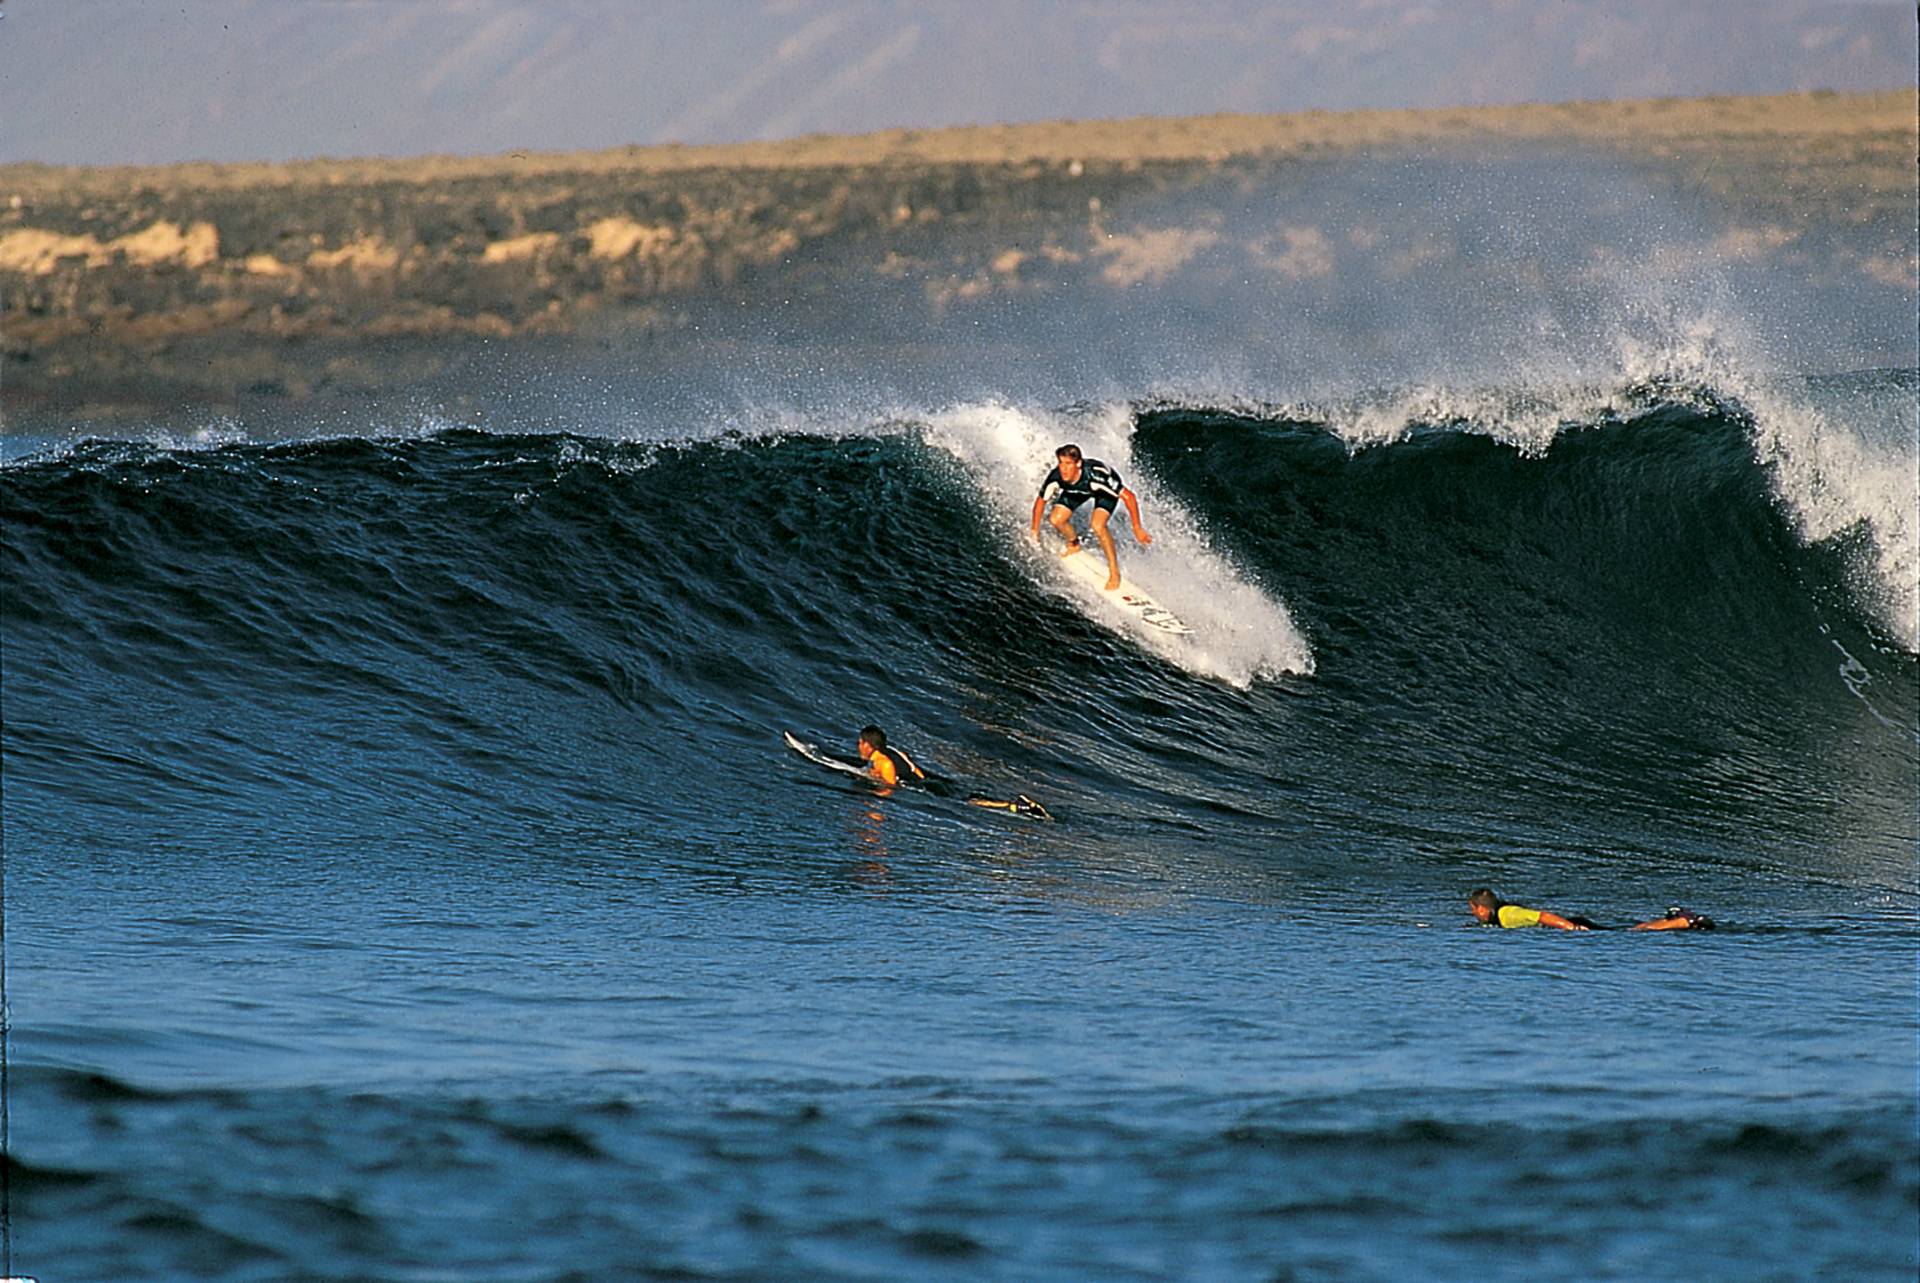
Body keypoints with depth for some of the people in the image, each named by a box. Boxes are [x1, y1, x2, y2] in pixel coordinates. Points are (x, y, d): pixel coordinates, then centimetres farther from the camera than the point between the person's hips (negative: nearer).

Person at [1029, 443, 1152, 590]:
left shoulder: (1095, 475, -44)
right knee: (1056, 519, -14)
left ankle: (1114, 573, -10)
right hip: (1075, 491, 4)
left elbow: (1129, 497, -38)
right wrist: (1035, 530, -3)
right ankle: (1074, 545, 21)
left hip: (1105, 490, -4)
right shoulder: (1055, 478, -33)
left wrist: (1137, 528, -35)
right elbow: (1041, 501, -12)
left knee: (1097, 526, -27)